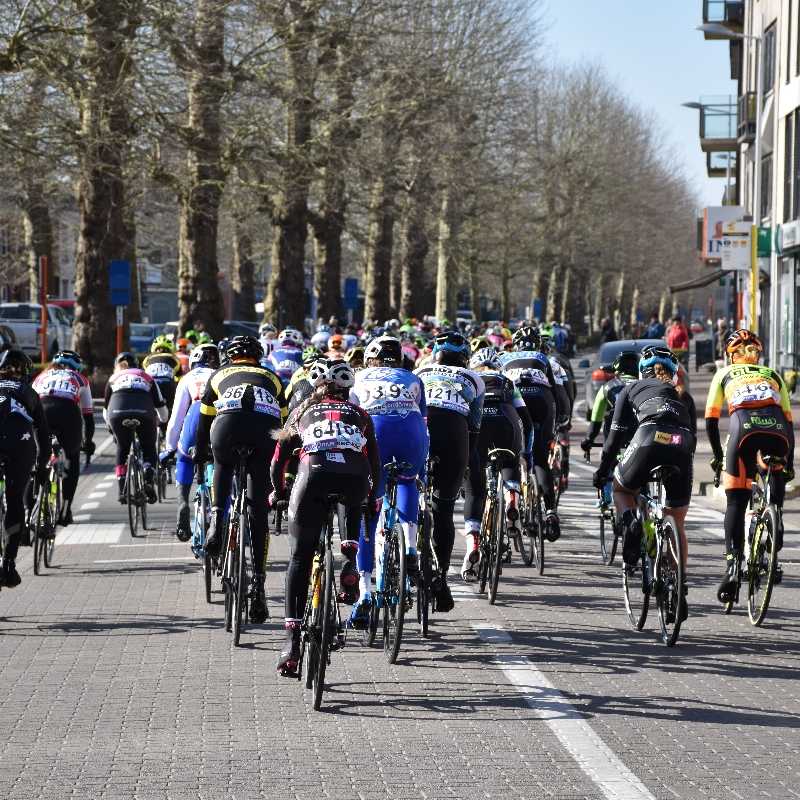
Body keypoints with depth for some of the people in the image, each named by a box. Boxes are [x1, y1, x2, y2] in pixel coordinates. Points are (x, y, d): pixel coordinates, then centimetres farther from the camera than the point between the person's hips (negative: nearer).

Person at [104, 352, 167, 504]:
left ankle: (122, 490, 13)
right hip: (144, 413, -1)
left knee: (122, 450, 22)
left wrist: (110, 425, 52)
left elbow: (106, 408, 35)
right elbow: (160, 405, 28)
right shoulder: (147, 378, 30)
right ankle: (148, 480, -7)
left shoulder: (113, 378, 31)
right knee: (149, 449, 18)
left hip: (118, 413, 1)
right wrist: (163, 421, 47)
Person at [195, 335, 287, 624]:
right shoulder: (271, 378, 36)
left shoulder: (219, 375, 33)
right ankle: (258, 581, 5)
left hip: (229, 422, -1)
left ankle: (216, 521, 11)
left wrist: (199, 456, 50)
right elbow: (285, 422, 39)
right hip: (266, 427, 1)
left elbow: (204, 419, 37)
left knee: (223, 467, 35)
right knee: (258, 510, 8)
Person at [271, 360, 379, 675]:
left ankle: (292, 639, -3)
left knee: (300, 558, 6)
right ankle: (350, 546, 17)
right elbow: (375, 461, 32)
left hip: (314, 475, 0)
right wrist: (372, 497, 47)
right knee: (353, 503, 40)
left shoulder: (303, 411, 31)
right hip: (355, 478, 1)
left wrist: (277, 490, 49)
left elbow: (279, 457, 34)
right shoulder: (359, 415, 31)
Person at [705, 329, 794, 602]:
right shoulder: (773, 375, 34)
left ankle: (732, 566, -8)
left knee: (736, 502, 5)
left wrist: (718, 456, 34)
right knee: (775, 498, 21)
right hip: (776, 428, 1)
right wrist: (789, 464, 35)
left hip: (744, 426, -1)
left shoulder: (724, 374, 30)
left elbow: (711, 419, 24)